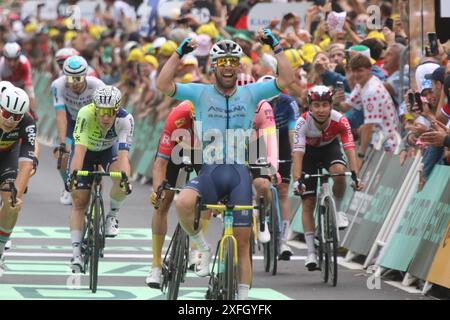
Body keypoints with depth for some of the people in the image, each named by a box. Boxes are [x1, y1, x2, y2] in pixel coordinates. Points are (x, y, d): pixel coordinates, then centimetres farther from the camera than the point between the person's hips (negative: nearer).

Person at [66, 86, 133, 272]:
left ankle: (112, 214, -2)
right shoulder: (86, 114, -36)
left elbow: (123, 152, -40)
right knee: (79, 201, -7)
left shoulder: (125, 120, -32)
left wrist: (125, 177, -57)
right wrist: (73, 175, -55)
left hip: (108, 150, 0)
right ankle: (76, 252, -3)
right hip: (86, 151, 0)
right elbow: (79, 149, -42)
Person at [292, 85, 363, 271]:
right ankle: (311, 253, -1)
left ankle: (337, 210, -8)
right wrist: (296, 180, -53)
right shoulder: (303, 123, -33)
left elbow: (350, 148, -36)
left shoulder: (339, 120, -30)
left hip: (329, 147, 1)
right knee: (308, 203, -7)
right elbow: (297, 153, -40)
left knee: (339, 171, -34)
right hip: (309, 152, -1)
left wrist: (355, 175, -50)